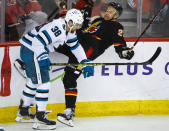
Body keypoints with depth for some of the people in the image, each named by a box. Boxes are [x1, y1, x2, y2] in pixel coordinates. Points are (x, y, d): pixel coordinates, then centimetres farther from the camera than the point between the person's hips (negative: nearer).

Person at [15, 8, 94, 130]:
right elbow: (38, 41, -30)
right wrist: (42, 57, -34)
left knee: (33, 81, 24)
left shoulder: (68, 29, 10)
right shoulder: (58, 28, -23)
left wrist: (85, 62, 14)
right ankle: (40, 118, -10)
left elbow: (75, 46, 19)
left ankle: (23, 111, 39)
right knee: (43, 82, -12)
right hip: (31, 50, -11)